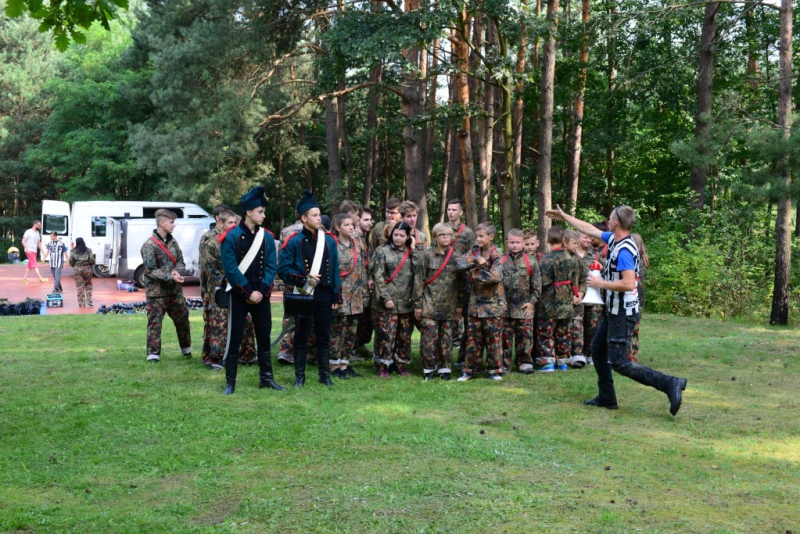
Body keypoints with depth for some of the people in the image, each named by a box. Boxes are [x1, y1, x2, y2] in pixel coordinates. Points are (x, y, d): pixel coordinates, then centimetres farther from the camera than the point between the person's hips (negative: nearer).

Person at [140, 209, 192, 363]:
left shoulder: (173, 242, 7)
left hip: (175, 290, 6)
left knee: (183, 318, 13)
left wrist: (177, 271, -11)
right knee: (155, 322, -1)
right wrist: (170, 277, -23)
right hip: (156, 292, -6)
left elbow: (181, 262, 12)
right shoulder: (149, 245, -13)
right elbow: (150, 270, -15)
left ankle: (186, 348, 32)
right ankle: (153, 353, 6)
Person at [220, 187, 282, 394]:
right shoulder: (231, 237, -9)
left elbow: (271, 267, 3)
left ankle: (266, 378, 20)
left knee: (264, 336, 10)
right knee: (234, 338, 1)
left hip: (261, 295, 4)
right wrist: (249, 292, -15)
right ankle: (230, 382, 7)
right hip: (239, 295, -4)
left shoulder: (267, 237, 4)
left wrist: (261, 291, -9)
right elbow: (230, 269, -13)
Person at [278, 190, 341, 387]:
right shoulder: (295, 242, -6)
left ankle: (325, 375, 19)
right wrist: (304, 279, -17)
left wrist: (336, 296, 5)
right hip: (304, 295, -3)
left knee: (324, 336, 10)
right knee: (301, 336, 5)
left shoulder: (329, 240, 5)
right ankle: (299, 376, 14)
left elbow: (335, 270, 7)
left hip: (324, 295, 3)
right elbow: (283, 268, -6)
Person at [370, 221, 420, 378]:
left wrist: (413, 250, -4)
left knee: (405, 334, 9)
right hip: (388, 302, -4)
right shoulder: (383, 251, -1)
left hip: (407, 302, 4)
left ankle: (400, 363, 21)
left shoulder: (411, 252, 11)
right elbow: (378, 276, -5)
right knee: (386, 334, -5)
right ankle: (383, 365, 5)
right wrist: (385, 297, -12)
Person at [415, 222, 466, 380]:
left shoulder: (456, 257, 7)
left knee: (446, 337, 6)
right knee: (429, 336, -4)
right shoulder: (427, 254, 0)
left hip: (449, 306, 2)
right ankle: (429, 368, 9)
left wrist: (460, 305, 6)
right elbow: (419, 280, -1)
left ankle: (444, 368, 17)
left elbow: (462, 282, 10)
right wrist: (418, 304, -3)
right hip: (429, 305, -2)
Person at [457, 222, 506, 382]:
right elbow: (461, 264, -6)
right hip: (475, 302, 5)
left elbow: (496, 276, -23)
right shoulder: (474, 251, 8)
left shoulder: (496, 255, -9)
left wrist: (476, 275, -14)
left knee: (493, 338, 2)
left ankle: (495, 370, 12)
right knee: (473, 338, 7)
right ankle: (470, 369, 15)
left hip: (492, 303, -5)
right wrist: (476, 260, -20)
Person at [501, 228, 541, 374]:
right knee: (505, 336, 3)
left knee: (525, 335, 4)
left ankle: (524, 362, 15)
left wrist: (532, 301, -2)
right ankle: (504, 363, 11)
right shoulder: (501, 262, 3)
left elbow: (537, 284, 3)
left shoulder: (531, 262, 2)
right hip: (506, 307, 0)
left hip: (525, 307, 0)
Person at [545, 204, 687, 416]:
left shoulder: (624, 250, -24)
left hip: (623, 313, -10)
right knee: (598, 348, 21)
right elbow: (590, 229, 19)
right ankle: (606, 397, 28)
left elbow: (628, 284, -32)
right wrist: (564, 217, 25)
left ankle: (669, 384, -12)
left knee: (618, 362, -8)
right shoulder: (614, 239, 5)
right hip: (614, 311, 10)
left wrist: (601, 283, -20)